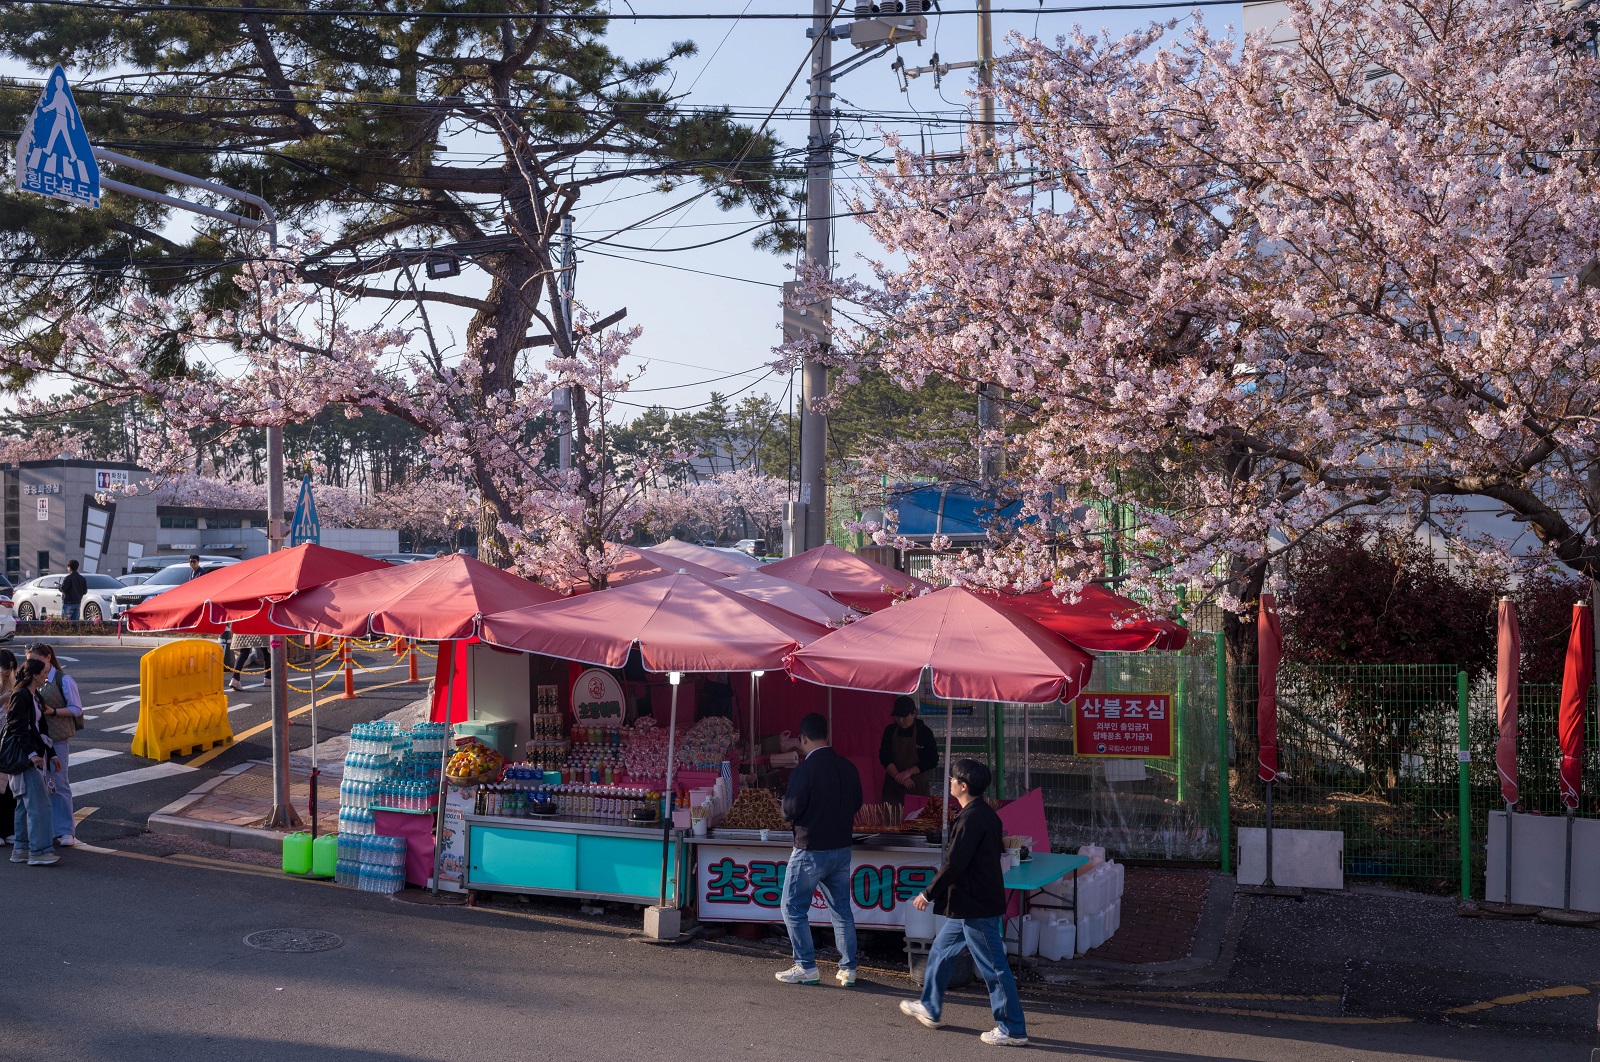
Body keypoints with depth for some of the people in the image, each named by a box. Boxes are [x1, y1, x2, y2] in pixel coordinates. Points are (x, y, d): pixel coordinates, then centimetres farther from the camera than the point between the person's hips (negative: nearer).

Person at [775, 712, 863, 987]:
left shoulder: (805, 769, -17)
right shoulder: (848, 768, 2)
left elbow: (790, 811, -16)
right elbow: (856, 804, 13)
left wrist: (785, 799, 5)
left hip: (811, 850, -6)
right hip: (842, 849, 6)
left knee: (794, 908, 7)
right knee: (842, 910, 13)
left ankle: (806, 967, 6)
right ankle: (848, 969, 15)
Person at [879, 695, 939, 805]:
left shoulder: (924, 732, -2)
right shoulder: (890, 730, 6)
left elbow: (932, 760, -6)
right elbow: (884, 757, 0)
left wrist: (909, 772, -14)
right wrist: (899, 777, -12)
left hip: (917, 787, -2)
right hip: (893, 786, 2)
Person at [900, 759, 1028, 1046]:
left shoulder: (971, 819, -22)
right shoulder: (986, 814, 10)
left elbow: (954, 864, -23)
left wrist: (928, 894, -13)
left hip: (976, 906, -11)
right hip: (973, 904, 11)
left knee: (993, 967, -3)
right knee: (940, 950, 21)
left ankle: (1013, 1030, 5)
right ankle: (930, 1009, 34)